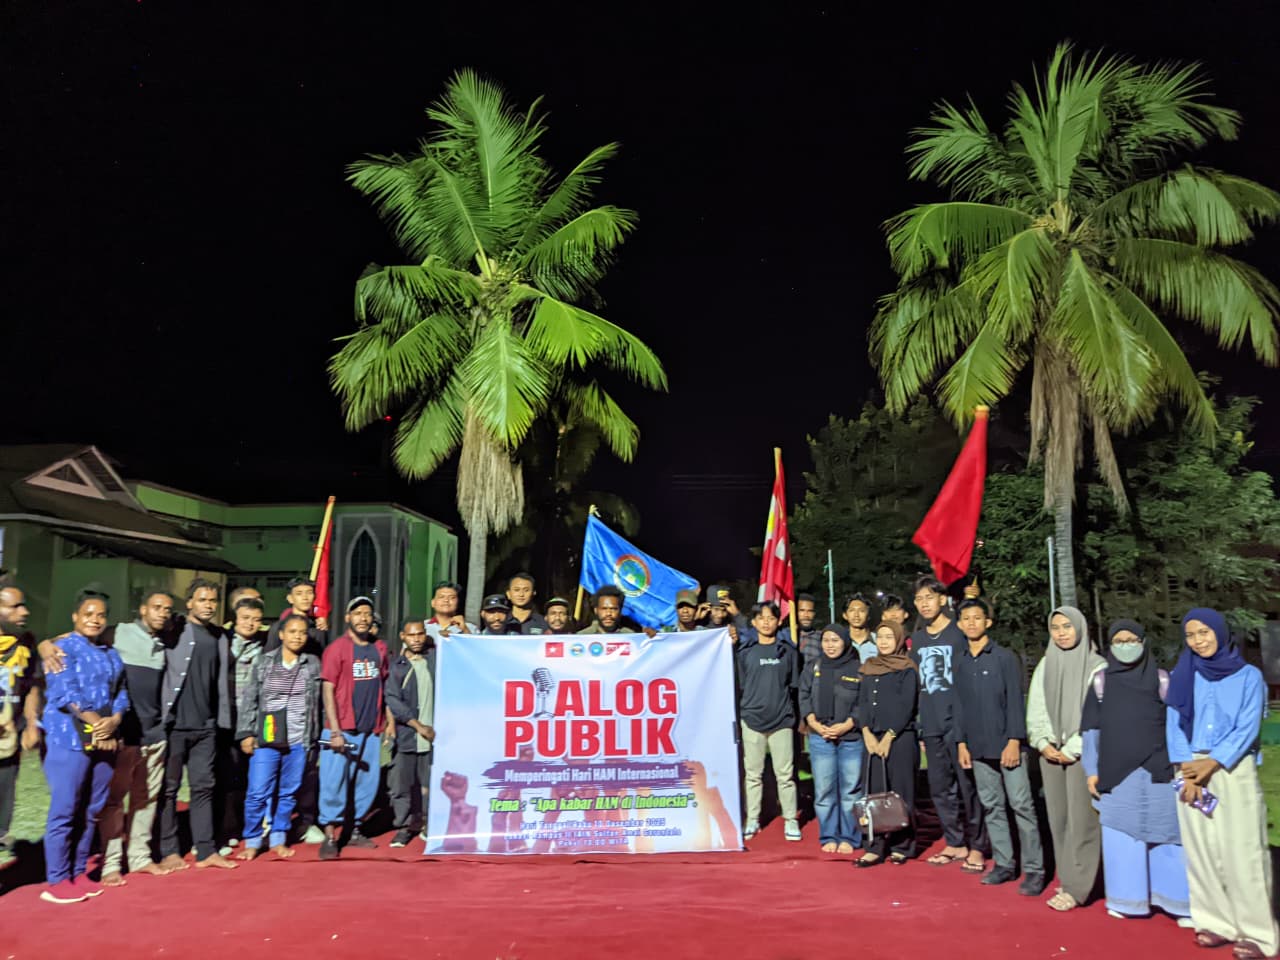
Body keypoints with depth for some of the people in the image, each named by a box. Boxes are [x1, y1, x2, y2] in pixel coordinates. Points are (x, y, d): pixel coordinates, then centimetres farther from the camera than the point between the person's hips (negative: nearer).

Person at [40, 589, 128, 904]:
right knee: (64, 811, -4)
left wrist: (114, 719, -9)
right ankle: (57, 880, 5)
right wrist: (95, 722, -16)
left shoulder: (112, 656, 17)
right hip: (70, 739, -6)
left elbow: (121, 693, 11)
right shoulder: (64, 648, -3)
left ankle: (78, 873, 19)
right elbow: (64, 692, -13)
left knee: (91, 812, 10)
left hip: (104, 741, 6)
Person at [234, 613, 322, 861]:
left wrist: (313, 737, 4)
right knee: (258, 792, -3)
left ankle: (278, 839, 21)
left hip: (298, 740, 1)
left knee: (288, 793, 7)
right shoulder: (263, 662, 3)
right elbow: (249, 700, 3)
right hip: (266, 738, -1)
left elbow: (316, 701, 7)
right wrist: (246, 733, -3)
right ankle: (252, 841, 13)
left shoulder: (313, 664, 4)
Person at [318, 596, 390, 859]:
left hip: (371, 729, 5)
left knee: (367, 782, 9)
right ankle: (330, 837, 4)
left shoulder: (380, 649, 9)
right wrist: (334, 731, -14)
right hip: (342, 729, -5)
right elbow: (328, 691, -8)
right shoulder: (337, 648, -6)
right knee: (335, 782, -5)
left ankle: (354, 830, 22)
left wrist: (389, 720, 8)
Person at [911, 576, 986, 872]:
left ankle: (977, 847, 8)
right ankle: (955, 843, 22)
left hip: (958, 722, -6)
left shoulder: (959, 634, -4)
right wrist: (921, 724, 14)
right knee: (940, 788, 10)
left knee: (968, 786, -2)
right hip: (931, 725, 6)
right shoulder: (917, 639, 12)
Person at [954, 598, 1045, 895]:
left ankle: (1034, 869, 1)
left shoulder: (1005, 658, -4)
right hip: (979, 748, 5)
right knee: (992, 807, 9)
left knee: (1021, 805, -5)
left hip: (1007, 745, -5)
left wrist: (1014, 741, -13)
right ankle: (1004, 864, 17)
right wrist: (962, 742, 8)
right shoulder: (961, 664, 11)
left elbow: (1015, 701, -7)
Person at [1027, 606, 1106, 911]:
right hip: (1051, 752, 5)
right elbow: (1035, 710, 11)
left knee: (1081, 819, -5)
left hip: (1084, 753, -4)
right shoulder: (1045, 665, 11)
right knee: (1058, 818, 6)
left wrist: (1073, 749, -11)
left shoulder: (1097, 666, -3)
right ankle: (1068, 879, 15)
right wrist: (1043, 743, -3)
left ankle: (1076, 887, -1)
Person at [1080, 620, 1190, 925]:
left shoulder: (1161, 679, 4)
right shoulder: (1102, 681, 6)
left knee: (1164, 835, 1)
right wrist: (1091, 770, 2)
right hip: (1115, 773, 1)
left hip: (1156, 772, -1)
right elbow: (1091, 729, 7)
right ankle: (1127, 899, 17)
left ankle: (1177, 901, 11)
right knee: (1121, 837, 6)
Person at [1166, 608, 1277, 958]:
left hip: (1234, 770, -2)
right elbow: (1173, 726, 4)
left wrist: (1211, 763, -14)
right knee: (1201, 850, 3)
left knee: (1242, 851, -5)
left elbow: (1247, 728, -4)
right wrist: (1187, 770, -9)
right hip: (1192, 772, 2)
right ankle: (1217, 923, 11)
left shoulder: (1248, 676, 3)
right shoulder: (1181, 676, 8)